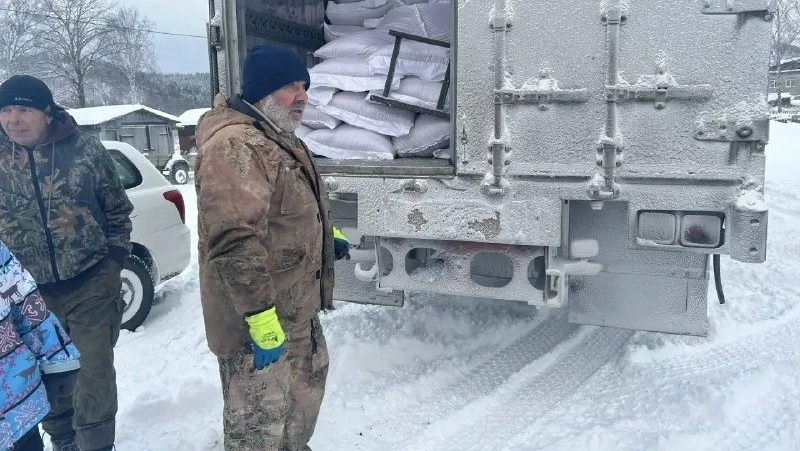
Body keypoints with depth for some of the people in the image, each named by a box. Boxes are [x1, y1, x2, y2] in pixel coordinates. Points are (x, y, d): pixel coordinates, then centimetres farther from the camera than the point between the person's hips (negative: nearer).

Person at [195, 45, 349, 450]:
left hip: (297, 308, 11)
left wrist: (324, 235, 32)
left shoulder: (278, 139, 13)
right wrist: (260, 315, -30)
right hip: (263, 319, -11)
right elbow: (234, 240, -31)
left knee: (306, 387, 28)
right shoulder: (234, 145, -24)